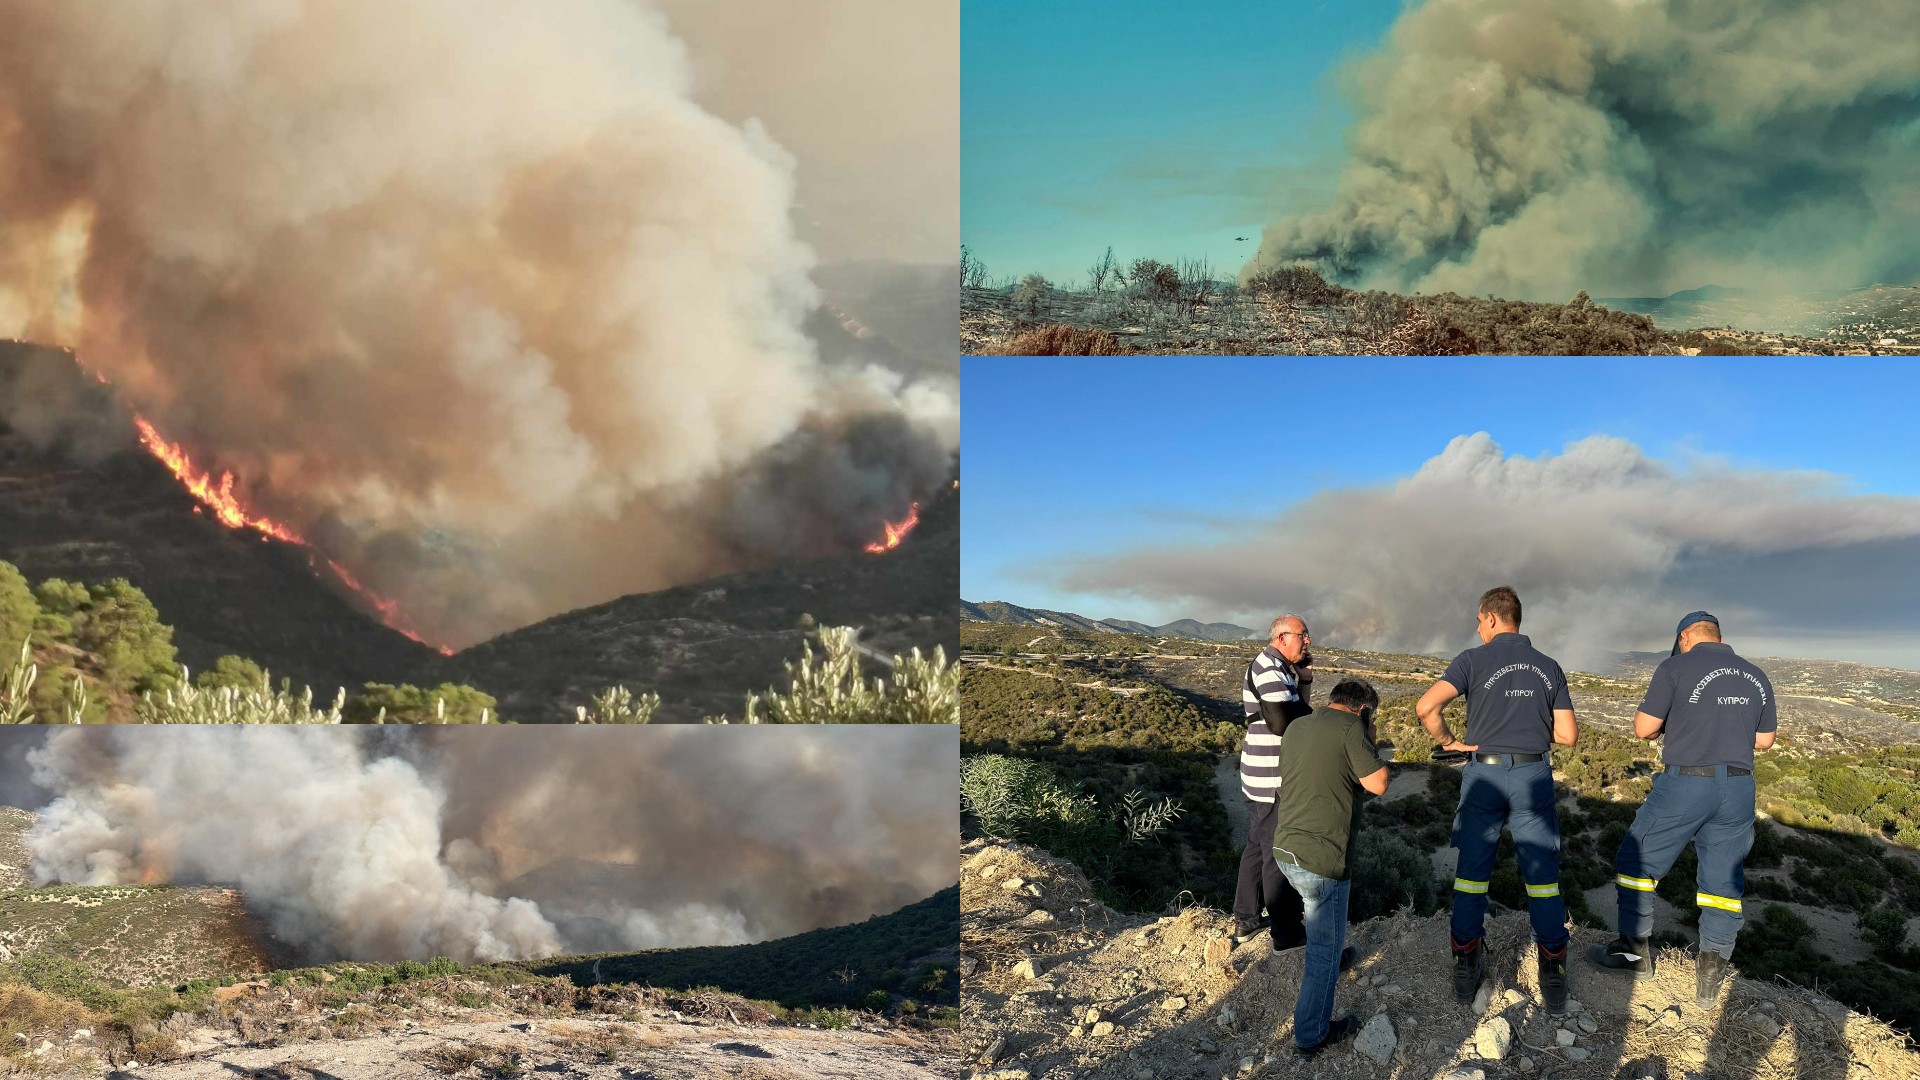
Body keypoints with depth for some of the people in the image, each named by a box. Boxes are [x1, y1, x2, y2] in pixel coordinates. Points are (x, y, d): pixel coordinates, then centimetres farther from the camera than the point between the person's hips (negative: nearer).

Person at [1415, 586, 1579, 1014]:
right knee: (1542, 876, 9)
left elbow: (1426, 707, -19)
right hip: (1533, 775, 2)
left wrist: (1449, 741, -2)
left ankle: (1466, 967, 15)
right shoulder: (1549, 667, 5)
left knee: (1472, 872, 9)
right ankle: (1553, 975, 11)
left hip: (1484, 774, -2)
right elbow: (1568, 735, 5)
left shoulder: (1474, 660, -5)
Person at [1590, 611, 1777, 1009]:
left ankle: (1635, 950, 18)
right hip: (1738, 789, 5)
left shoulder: (1675, 667, -7)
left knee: (1636, 861, 12)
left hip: (1685, 783, -5)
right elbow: (1765, 740, 15)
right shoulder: (1756, 676, 9)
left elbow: (1644, 728, -8)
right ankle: (1711, 975, 13)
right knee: (1723, 881, 12)